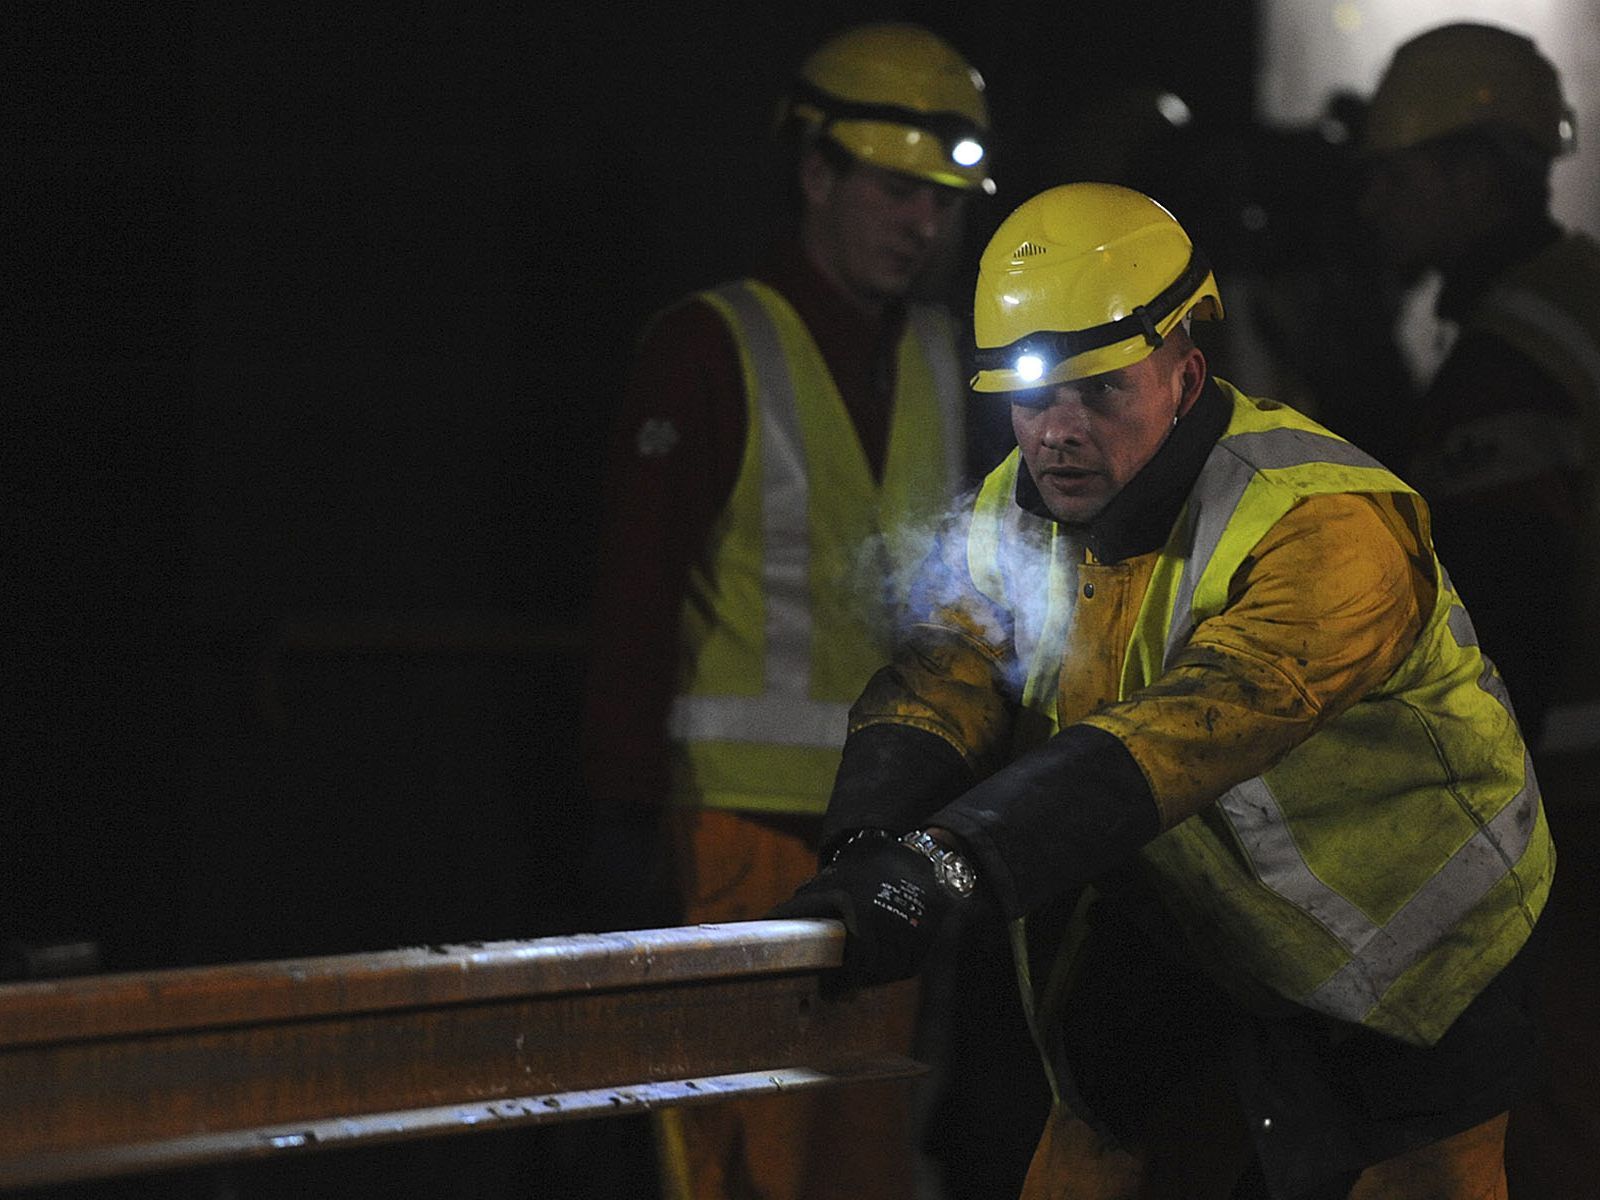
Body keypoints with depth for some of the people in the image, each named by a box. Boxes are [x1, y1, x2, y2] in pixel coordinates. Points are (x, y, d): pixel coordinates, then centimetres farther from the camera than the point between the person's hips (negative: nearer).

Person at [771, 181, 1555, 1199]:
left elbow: (1193, 726, -44)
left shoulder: (1323, 523, -30)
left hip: (1405, 950, -5)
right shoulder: (1011, 523, -4)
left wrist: (952, 856, -54)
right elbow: (940, 683, -18)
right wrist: (871, 842, -41)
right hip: (1194, 943, 6)